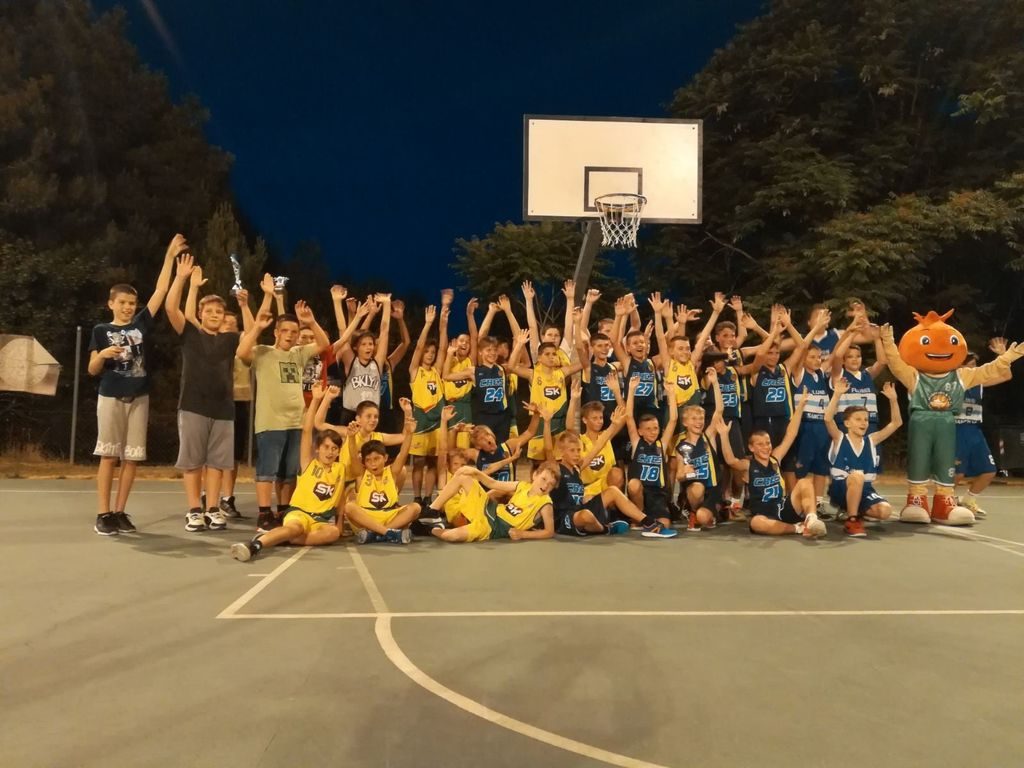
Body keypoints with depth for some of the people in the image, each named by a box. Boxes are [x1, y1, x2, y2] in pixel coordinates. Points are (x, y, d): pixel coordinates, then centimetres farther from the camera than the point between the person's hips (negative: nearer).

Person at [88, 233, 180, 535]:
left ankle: (119, 511, 10)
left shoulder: (141, 324, 9)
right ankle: (103, 514, 0)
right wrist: (103, 354, -19)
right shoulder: (101, 330, 4)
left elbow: (161, 291, 4)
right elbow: (92, 370, 3)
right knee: (109, 456, -3)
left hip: (138, 398, 3)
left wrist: (170, 256, 1)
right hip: (111, 397, -3)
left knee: (132, 457, 3)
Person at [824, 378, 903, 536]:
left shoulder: (871, 440, 8)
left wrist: (892, 399, -6)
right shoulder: (839, 438, -3)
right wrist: (837, 394, -29)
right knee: (857, 476, -37)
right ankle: (851, 520, -20)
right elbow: (828, 419, -22)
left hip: (864, 489, 5)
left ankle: (854, 512, 9)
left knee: (885, 511, -23)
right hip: (840, 489, -4)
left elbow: (896, 423, 6)